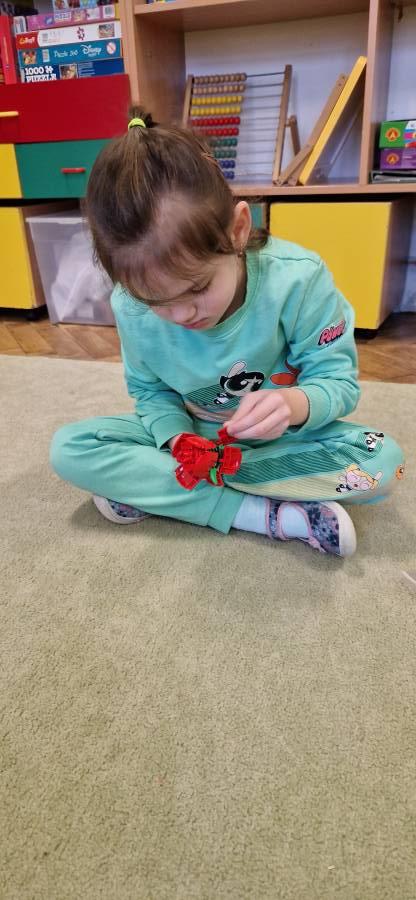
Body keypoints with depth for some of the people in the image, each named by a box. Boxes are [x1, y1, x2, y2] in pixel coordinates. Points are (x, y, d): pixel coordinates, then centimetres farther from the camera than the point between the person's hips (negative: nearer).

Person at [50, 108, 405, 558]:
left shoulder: (296, 279, -24)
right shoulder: (131, 306, -17)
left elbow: (338, 379, -16)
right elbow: (150, 391, -3)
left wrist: (297, 404, -39)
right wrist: (176, 439, -24)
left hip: (281, 439, -1)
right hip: (190, 433, 2)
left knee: (382, 462, -29)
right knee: (68, 449, -17)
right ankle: (270, 515, -24)